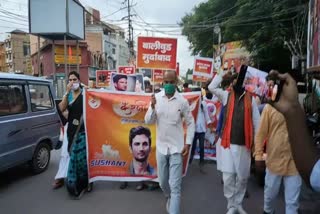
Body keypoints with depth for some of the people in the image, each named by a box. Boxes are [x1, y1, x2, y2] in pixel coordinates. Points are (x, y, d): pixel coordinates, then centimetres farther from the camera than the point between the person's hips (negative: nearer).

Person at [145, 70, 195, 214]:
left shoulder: (182, 101, -9)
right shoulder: (156, 98, -4)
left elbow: (190, 123, 0)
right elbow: (148, 121, -3)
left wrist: (188, 143, -7)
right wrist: (152, 106, -20)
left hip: (176, 148, -3)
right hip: (161, 147, 3)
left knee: (175, 186, -2)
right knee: (163, 182, 20)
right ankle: (169, 198, 51)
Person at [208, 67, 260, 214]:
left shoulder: (251, 99, 4)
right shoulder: (226, 96, 3)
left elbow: (256, 123, 5)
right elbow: (211, 87, -13)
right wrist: (223, 72, -5)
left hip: (244, 144, 2)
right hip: (228, 143, -1)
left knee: (243, 177, 13)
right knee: (228, 176, 2)